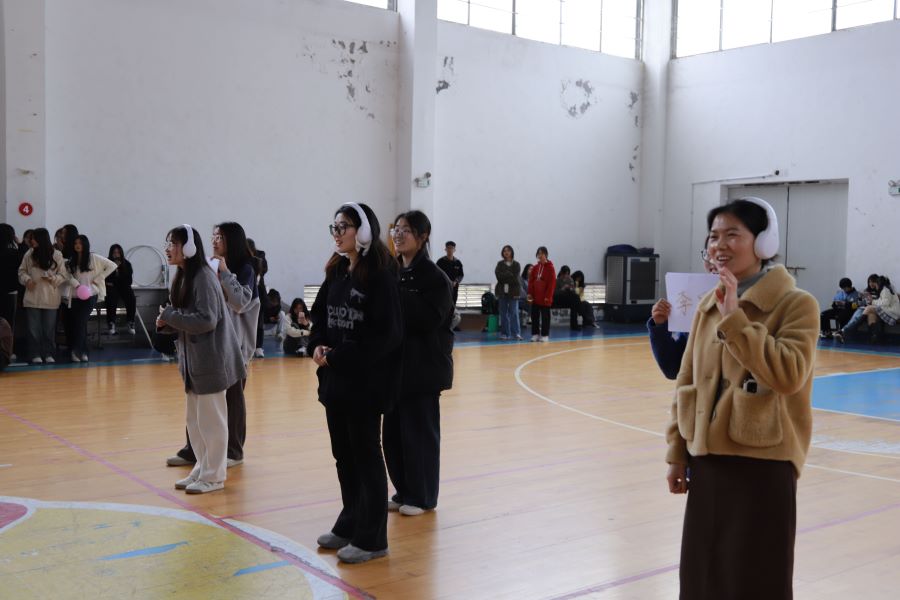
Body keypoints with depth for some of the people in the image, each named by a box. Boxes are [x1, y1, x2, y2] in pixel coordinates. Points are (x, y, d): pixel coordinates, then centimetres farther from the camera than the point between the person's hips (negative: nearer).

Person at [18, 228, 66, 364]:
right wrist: (27, 279, -9)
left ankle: (48, 354, 17)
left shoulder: (57, 255, -3)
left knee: (49, 328, 7)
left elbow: (63, 275, 0)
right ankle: (35, 354, 12)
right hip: (32, 297, 1)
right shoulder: (29, 254, 1)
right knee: (34, 328, 4)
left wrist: (52, 278, -18)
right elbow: (21, 271, 10)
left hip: (50, 298, -1)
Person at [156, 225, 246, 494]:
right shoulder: (183, 276, 11)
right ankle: (202, 469, 27)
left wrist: (169, 316, -16)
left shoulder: (204, 277, -17)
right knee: (194, 419, 15)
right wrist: (166, 323, -1)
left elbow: (207, 320, -23)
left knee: (211, 419, 0)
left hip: (210, 359, -9)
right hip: (192, 358, 9)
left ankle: (213, 476, 11)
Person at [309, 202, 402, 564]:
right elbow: (319, 316, 15)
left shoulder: (380, 274, -13)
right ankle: (350, 525, 30)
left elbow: (386, 333, -18)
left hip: (366, 382, -7)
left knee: (366, 457, 3)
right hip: (335, 380, 7)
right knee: (343, 455, 15)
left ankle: (371, 538, 14)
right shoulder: (336, 272, 10)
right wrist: (318, 346, -5)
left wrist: (338, 357, -18)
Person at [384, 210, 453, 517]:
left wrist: (397, 295, -25)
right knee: (393, 431, 11)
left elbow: (429, 319, -23)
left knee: (419, 432, 2)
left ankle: (422, 497, 16)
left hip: (423, 369, -6)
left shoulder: (434, 277, -10)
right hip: (394, 365, 7)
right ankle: (404, 492, 26)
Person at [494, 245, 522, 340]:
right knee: (503, 313, 3)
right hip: (502, 291, 2)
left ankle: (516, 333, -8)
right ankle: (505, 333, 7)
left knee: (514, 312, -8)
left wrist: (504, 277, -8)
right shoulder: (500, 264, 10)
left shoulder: (516, 265, 4)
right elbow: (498, 275, -5)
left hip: (513, 291, -2)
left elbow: (516, 278, -8)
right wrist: (510, 276, -10)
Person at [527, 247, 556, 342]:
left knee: (545, 316, 2)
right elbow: (531, 281, 10)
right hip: (535, 297, 5)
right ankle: (535, 334, 15)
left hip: (545, 298, -5)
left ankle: (545, 335, 8)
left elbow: (552, 283, -9)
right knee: (534, 316, 8)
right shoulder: (535, 268, 9)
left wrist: (548, 296, -12)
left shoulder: (550, 268, -6)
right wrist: (530, 293, 0)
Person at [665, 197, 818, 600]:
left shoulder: (796, 304, -9)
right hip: (707, 460, 6)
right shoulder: (709, 305, 8)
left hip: (763, 463, -6)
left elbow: (789, 374, -24)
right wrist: (677, 453, 10)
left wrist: (735, 320, -23)